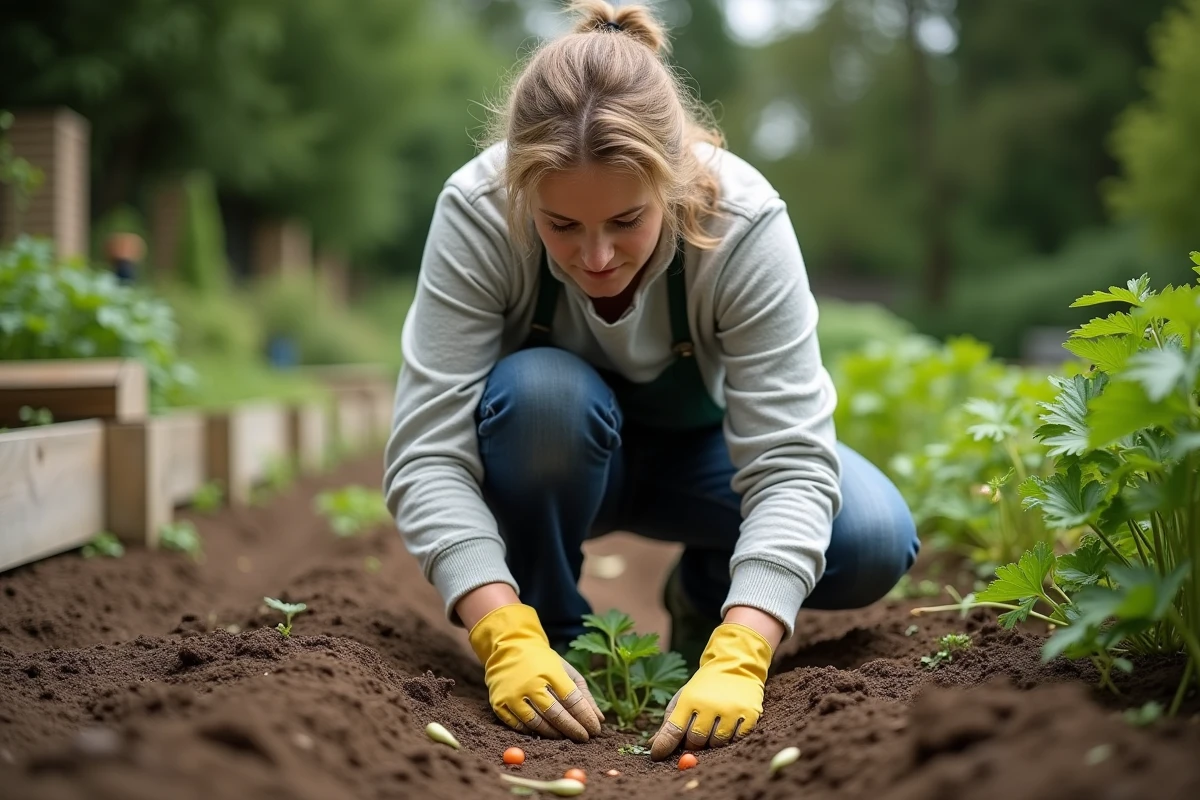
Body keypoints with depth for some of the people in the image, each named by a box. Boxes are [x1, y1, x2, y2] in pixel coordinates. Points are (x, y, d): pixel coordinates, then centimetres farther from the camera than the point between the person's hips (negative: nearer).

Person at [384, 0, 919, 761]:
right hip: (549, 449, 0)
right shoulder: (477, 211, -31)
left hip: (697, 446, 1)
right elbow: (428, 451, -33)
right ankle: (551, 629, -9)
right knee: (542, 392, -37)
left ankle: (705, 599, 7)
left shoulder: (745, 222, -32)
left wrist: (736, 660, -48)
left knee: (873, 541, -25)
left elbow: (790, 461, -35)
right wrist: (509, 640, -46)